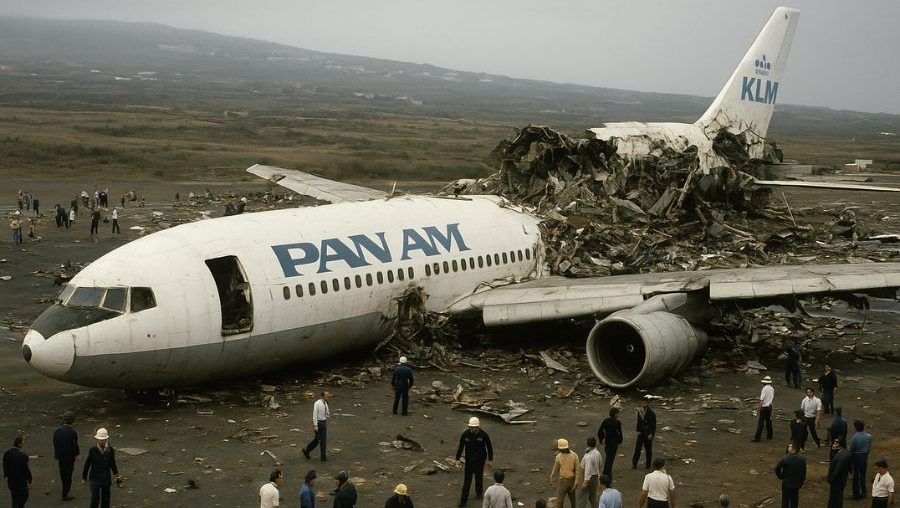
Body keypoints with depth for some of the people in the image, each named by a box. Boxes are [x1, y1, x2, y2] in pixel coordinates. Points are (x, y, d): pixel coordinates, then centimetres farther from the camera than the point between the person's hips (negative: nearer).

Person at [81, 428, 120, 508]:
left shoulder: (110, 450, -3)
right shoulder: (93, 450, -10)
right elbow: (87, 464, -2)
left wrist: (116, 475, 4)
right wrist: (84, 477, 2)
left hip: (106, 479, 3)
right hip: (95, 478, -3)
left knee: (105, 498, 10)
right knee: (95, 498, -10)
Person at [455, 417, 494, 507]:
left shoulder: (483, 435, -18)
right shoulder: (465, 434, -15)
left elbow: (489, 447, -6)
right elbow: (460, 446, -4)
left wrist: (490, 459, 0)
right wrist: (457, 459, -2)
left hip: (480, 460, 0)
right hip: (469, 460, 0)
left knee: (479, 477, 16)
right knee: (467, 480, -1)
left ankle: (479, 492, 45)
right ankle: (463, 500, 4)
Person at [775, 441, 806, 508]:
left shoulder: (785, 458, -22)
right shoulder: (802, 459, -11)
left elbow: (777, 468, -13)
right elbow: (804, 473, -3)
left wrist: (780, 476, 6)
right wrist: (800, 484, 9)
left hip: (786, 484, -3)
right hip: (796, 485, 3)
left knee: (785, 502, 11)